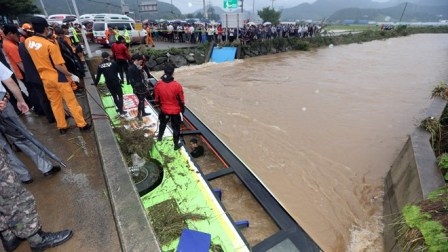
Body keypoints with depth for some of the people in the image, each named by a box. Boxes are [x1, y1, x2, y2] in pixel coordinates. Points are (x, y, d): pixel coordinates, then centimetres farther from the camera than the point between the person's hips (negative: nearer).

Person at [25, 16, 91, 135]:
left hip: (45, 78, 6)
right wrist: (71, 75, -10)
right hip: (58, 77, -6)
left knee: (55, 103, 15)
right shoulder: (50, 45, -19)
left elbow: (37, 57, 16)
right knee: (71, 102, 3)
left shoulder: (28, 41, 2)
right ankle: (82, 124, 10)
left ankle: (62, 127, 23)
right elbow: (59, 66, -20)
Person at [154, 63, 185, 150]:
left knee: (162, 124, 29)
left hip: (164, 110, 3)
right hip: (175, 111, -3)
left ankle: (160, 137, 54)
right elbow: (181, 101, -15)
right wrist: (182, 109, 4)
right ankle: (176, 144, 30)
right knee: (176, 128, 16)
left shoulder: (158, 84, -15)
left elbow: (156, 99, -3)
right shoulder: (177, 85, -25)